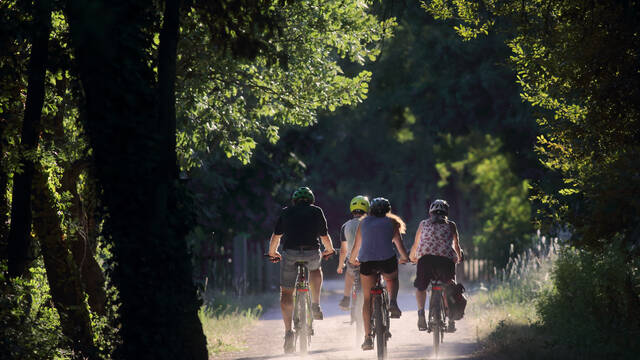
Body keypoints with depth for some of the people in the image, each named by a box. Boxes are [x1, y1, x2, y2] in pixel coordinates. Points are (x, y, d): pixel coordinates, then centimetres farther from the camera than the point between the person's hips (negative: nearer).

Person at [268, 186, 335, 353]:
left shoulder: (286, 212, 15)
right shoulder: (316, 211, 14)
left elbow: (275, 236, 17)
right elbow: (325, 236, 18)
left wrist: (272, 253, 35)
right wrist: (329, 250, 39)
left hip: (290, 254, -1)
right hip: (312, 254, 1)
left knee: (286, 292, 8)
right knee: (315, 269, 36)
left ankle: (288, 331, -5)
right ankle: (315, 305, 23)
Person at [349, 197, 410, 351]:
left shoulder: (364, 222, 19)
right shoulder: (391, 222, 15)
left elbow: (356, 246, 24)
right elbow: (399, 244, 16)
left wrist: (352, 259, 42)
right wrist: (404, 258, 34)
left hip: (367, 261, 1)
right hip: (387, 260, -1)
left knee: (367, 299, 8)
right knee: (392, 279, 34)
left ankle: (368, 338, 0)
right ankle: (393, 302, 4)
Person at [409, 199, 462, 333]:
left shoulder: (424, 223, 25)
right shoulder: (450, 225, 23)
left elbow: (415, 245, 30)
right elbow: (456, 245, 31)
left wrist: (412, 257, 50)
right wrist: (459, 257, 52)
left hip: (425, 257, 0)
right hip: (446, 258, 0)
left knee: (420, 288, 19)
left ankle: (421, 312, -5)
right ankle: (451, 321, 9)